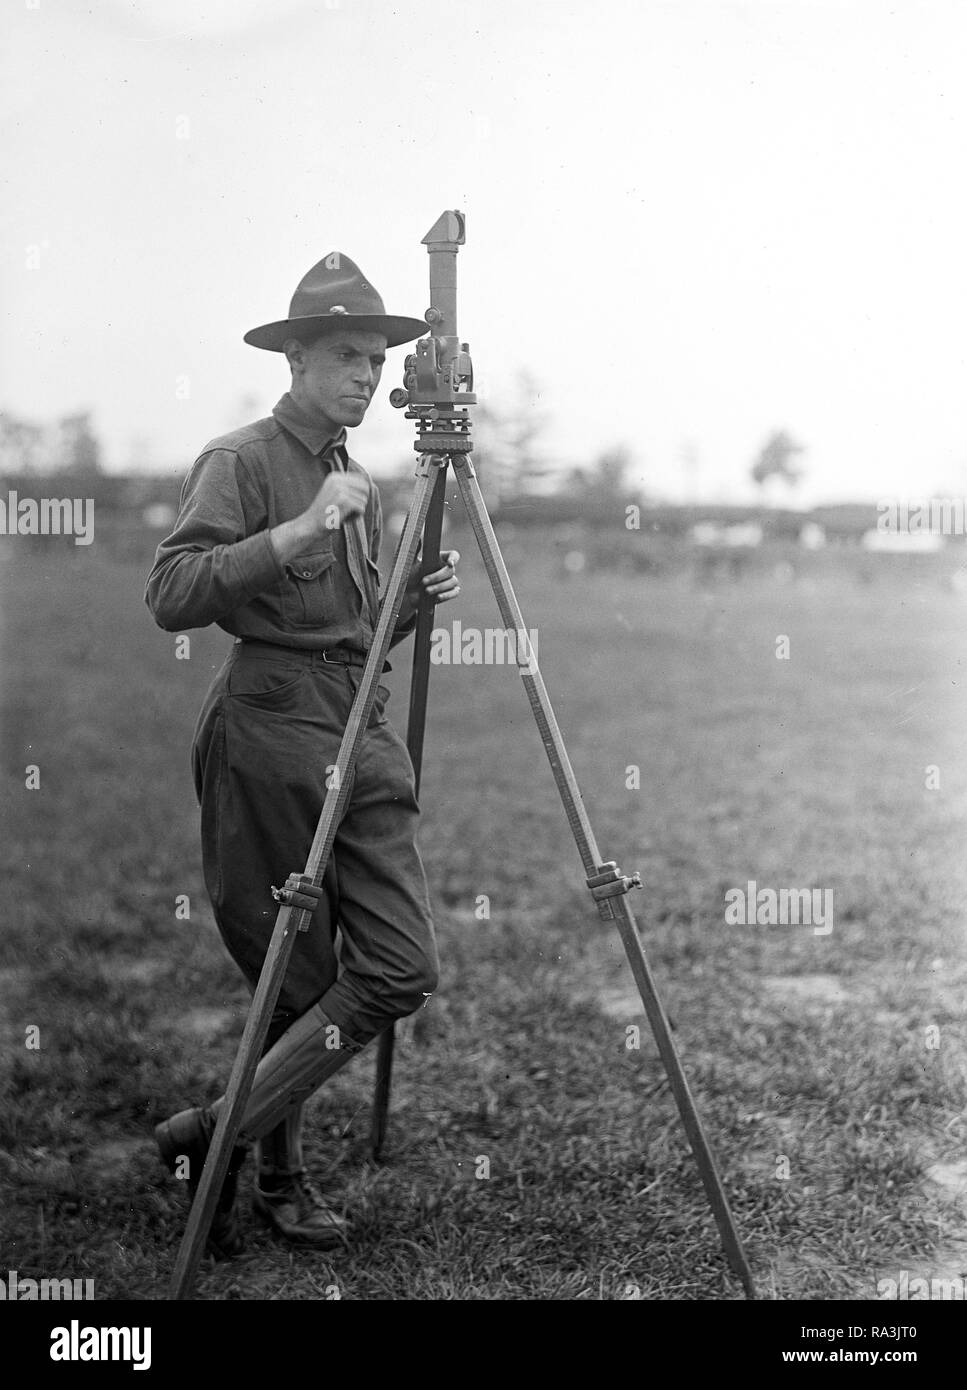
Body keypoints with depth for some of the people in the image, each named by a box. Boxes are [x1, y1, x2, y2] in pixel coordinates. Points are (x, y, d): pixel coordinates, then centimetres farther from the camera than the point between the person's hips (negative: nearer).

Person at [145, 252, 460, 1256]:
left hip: (365, 729, 7)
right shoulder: (239, 462, -5)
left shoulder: (360, 481, 18)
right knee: (300, 978, 0)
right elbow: (172, 597, -19)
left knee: (403, 968, -1)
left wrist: (416, 598, 4)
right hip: (270, 727, -7)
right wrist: (297, 530, -24)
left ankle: (224, 1132, 12)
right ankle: (274, 1170, 19)